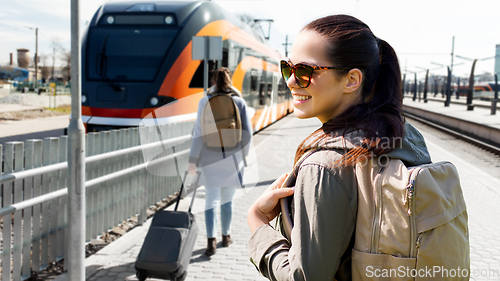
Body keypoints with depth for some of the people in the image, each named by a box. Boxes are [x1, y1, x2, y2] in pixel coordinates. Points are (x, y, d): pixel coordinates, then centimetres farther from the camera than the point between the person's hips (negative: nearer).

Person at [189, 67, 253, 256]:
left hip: (210, 157, -1)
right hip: (232, 157, 1)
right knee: (227, 199, 15)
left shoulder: (205, 102, -3)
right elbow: (247, 132, 0)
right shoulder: (239, 102, 0)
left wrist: (193, 159, -3)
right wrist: (242, 155, 13)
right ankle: (226, 236, 28)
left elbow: (199, 132, -6)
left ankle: (211, 240, -11)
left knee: (211, 199, 1)